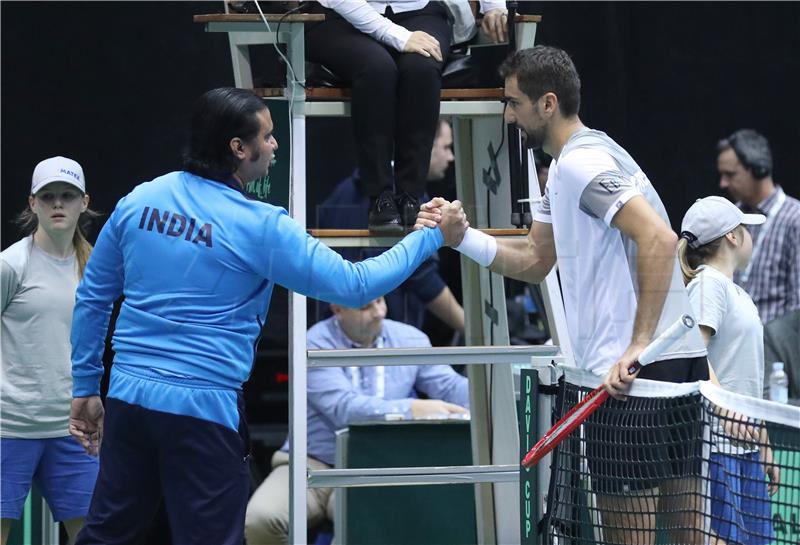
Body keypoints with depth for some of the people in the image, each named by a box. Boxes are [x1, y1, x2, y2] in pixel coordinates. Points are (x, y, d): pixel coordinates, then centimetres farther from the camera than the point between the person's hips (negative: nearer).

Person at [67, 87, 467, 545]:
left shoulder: (138, 201, 4)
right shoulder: (259, 227, -11)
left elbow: (92, 298, 11)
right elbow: (354, 285, -9)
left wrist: (86, 387, 20)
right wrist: (432, 237, 0)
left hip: (129, 398, 5)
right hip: (204, 406, -5)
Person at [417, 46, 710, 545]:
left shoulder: (580, 163, -12)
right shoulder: (568, 168, 21)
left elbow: (659, 239, -24)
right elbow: (535, 262, 25)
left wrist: (639, 347, -26)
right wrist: (461, 236, 11)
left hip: (637, 370, -10)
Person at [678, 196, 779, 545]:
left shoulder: (738, 293, 20)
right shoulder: (709, 283, -7)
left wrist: (763, 446, 23)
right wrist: (724, 408, -34)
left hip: (745, 442, 9)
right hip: (717, 444, -9)